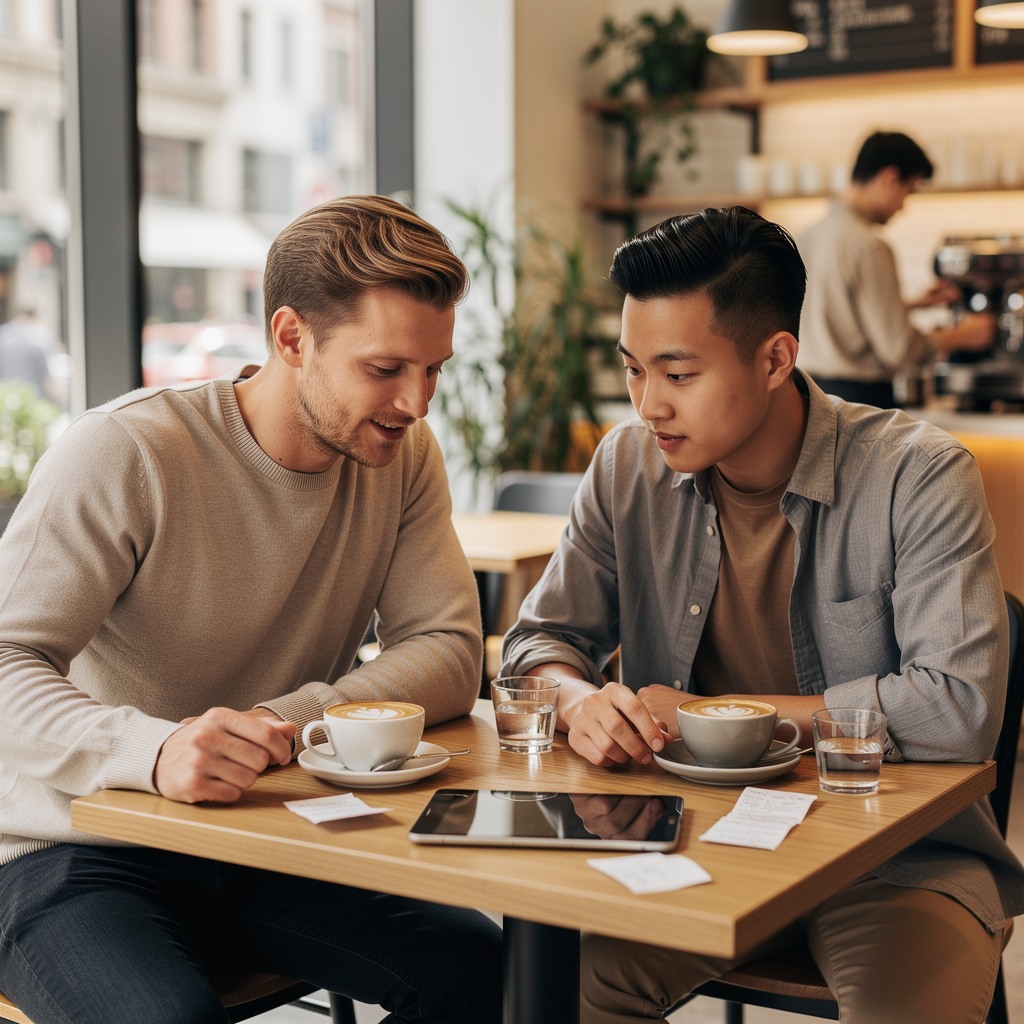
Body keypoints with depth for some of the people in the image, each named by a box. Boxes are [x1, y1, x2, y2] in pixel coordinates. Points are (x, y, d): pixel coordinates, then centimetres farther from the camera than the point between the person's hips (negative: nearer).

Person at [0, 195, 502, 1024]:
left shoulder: (403, 455, -1)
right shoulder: (124, 456, -19)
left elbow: (450, 657, -8)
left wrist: (283, 723, -25)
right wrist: (155, 749, -45)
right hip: (79, 855, -5)